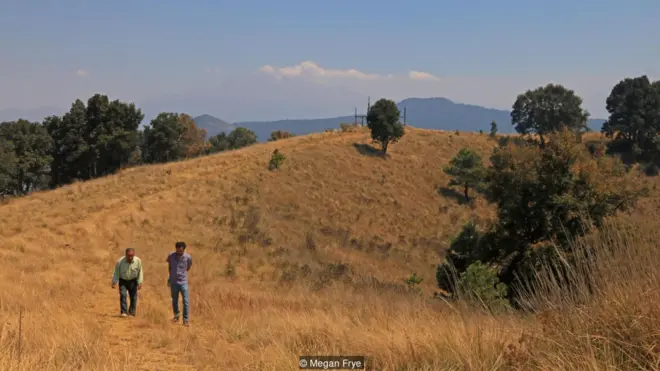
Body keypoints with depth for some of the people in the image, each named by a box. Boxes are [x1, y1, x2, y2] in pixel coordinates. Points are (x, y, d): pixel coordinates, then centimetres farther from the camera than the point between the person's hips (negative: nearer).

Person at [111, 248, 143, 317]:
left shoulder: (138, 261, -16)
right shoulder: (120, 261, -20)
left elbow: (140, 272, -5)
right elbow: (116, 273, -9)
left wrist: (140, 283, -7)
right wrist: (114, 282, -12)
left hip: (133, 281, 1)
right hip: (123, 281, -1)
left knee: (133, 297, 3)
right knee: (123, 295, -16)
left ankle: (132, 312, 16)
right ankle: (124, 312, -14)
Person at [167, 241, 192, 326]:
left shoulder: (188, 257, -12)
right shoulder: (171, 256, -9)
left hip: (183, 282, -2)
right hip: (173, 282, 2)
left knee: (186, 301, -6)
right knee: (174, 300, 14)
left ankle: (186, 320, 1)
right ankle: (176, 316, 33)